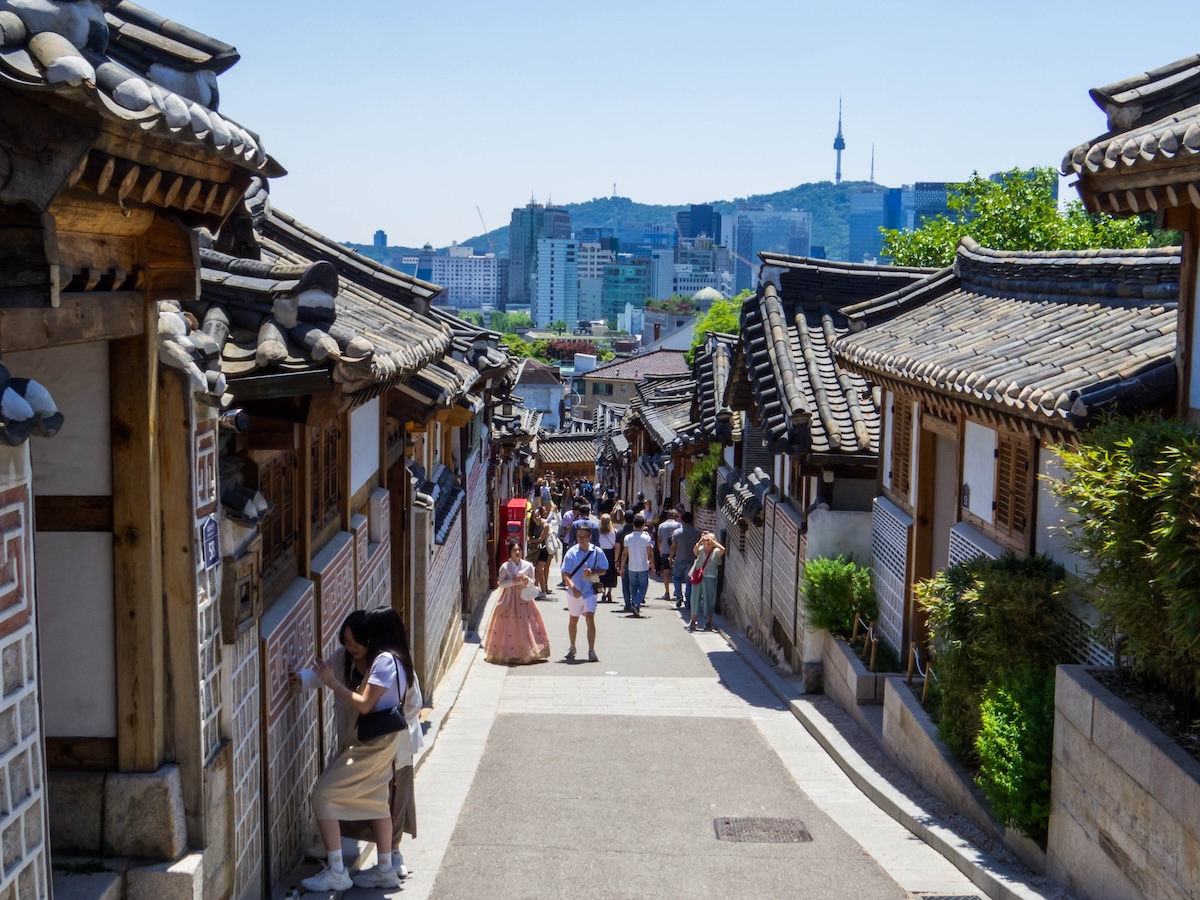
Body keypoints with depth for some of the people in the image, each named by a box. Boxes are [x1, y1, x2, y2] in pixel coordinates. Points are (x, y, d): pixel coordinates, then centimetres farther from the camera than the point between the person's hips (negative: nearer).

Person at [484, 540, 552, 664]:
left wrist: (527, 580, -15)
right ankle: (508, 654, 2)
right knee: (508, 625, -3)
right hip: (509, 598, -1)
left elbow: (532, 584, 6)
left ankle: (527, 653, 5)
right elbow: (501, 583, -5)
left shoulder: (528, 566, 0)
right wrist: (513, 581, -17)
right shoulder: (505, 567, -4)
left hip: (524, 597, 1)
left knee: (525, 625, -2)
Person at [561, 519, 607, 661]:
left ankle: (591, 651, -10)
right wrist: (573, 588, -27)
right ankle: (572, 648, 38)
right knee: (573, 620, 18)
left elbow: (604, 569, 3)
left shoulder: (597, 552, -6)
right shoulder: (571, 553, -8)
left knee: (590, 619, -14)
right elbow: (565, 573, -12)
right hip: (574, 592, 2)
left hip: (589, 591, -2)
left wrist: (592, 572, -17)